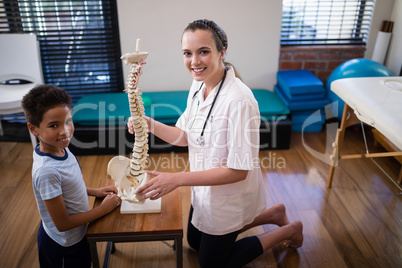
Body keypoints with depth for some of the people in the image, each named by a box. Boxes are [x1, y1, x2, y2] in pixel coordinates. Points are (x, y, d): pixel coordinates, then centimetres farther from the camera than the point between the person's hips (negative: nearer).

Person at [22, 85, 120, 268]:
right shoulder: (47, 171, -35)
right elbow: (63, 224, -27)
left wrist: (94, 191, -1)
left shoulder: (59, 148, -11)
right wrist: (104, 208, -19)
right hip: (63, 246, -7)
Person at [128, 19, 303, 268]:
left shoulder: (239, 100, -32)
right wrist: (150, 125, -16)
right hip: (204, 189, 8)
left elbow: (238, 170, -29)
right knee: (195, 242, 30)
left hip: (229, 197, -8)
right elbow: (184, 135, 1)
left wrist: (177, 179, -33)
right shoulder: (198, 85, -6)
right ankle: (271, 214, 33)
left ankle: (288, 230, 24)